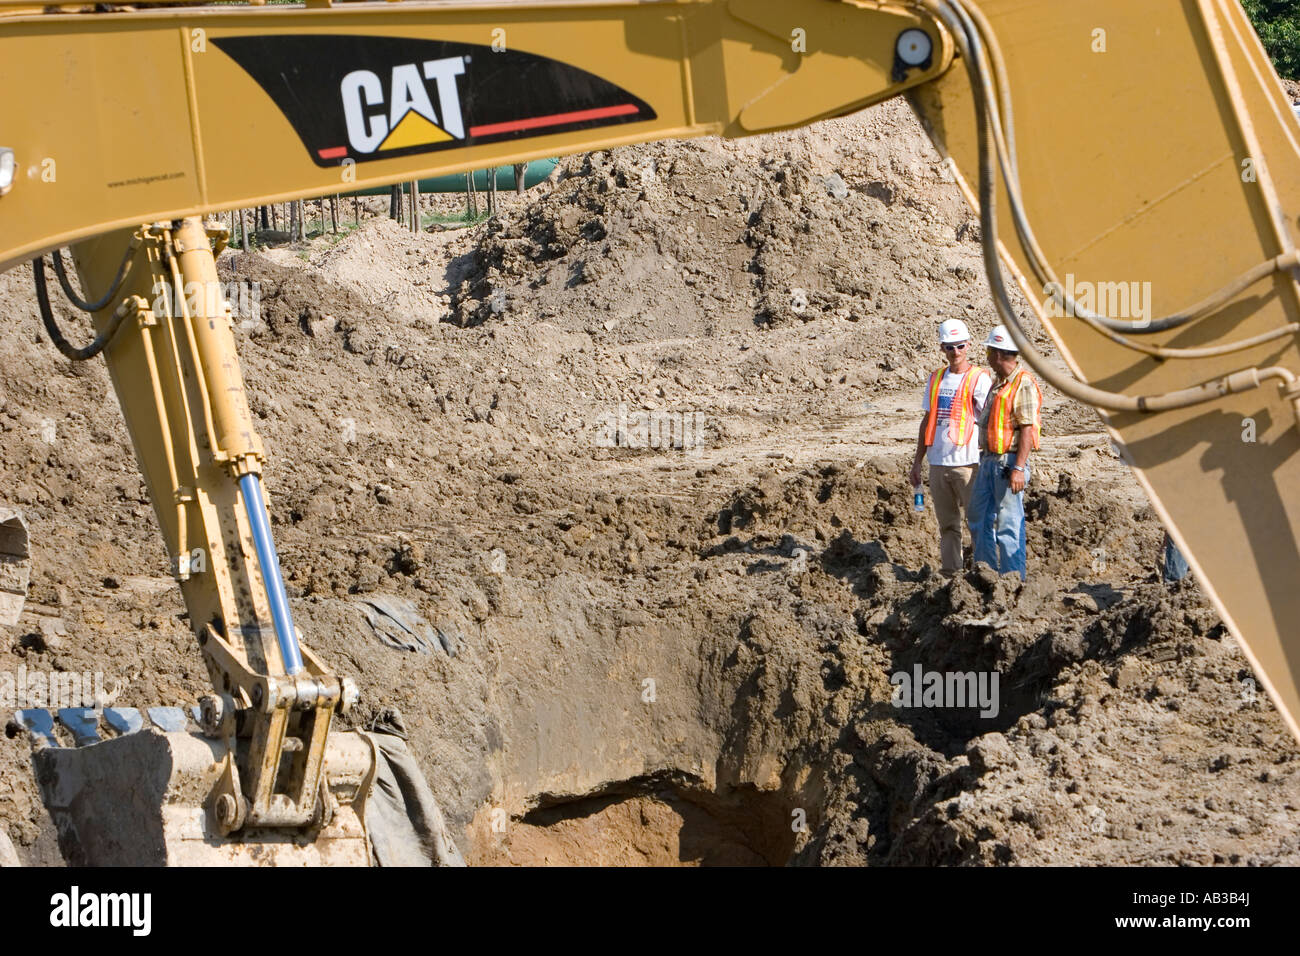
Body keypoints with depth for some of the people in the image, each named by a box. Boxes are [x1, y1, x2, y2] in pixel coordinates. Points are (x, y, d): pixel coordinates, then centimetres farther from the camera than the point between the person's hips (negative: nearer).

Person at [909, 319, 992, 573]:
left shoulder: (980, 378, -3)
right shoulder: (936, 378, 15)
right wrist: (917, 461, 17)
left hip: (968, 463, -6)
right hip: (938, 463, 6)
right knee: (947, 524, 10)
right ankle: (950, 572, 15)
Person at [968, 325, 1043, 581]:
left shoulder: (1024, 384, -13)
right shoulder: (998, 383, 16)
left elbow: (1027, 429, -18)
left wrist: (1018, 468, -23)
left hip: (1010, 462, -10)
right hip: (989, 461, 10)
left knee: (1009, 525, -6)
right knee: (979, 519, 14)